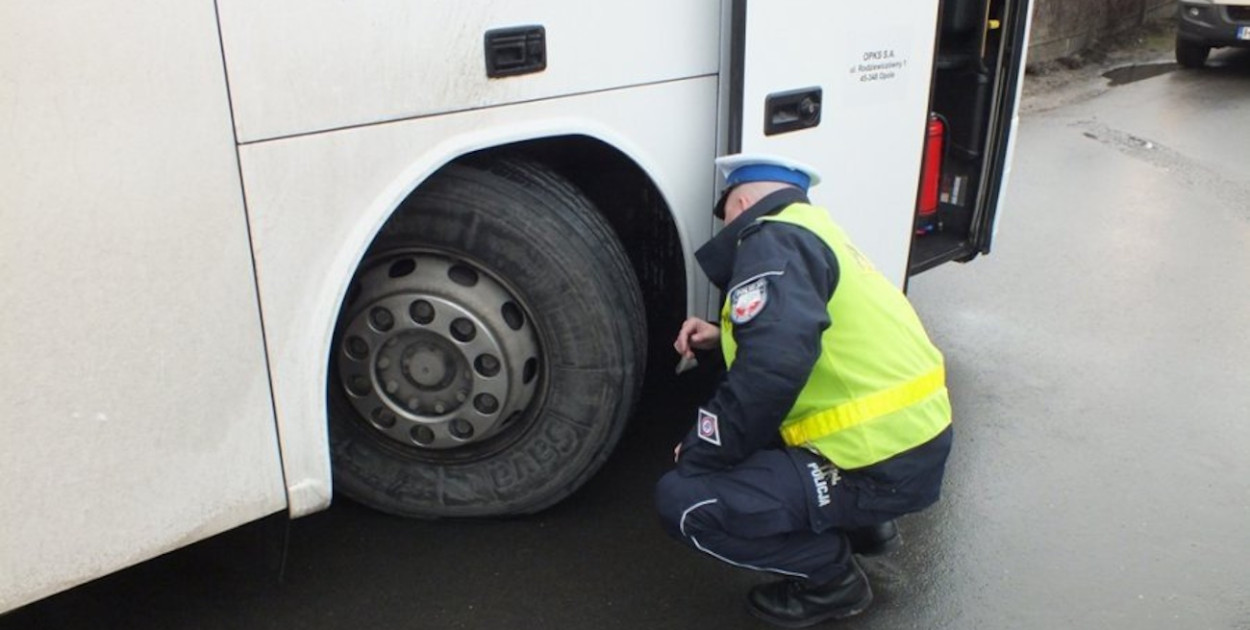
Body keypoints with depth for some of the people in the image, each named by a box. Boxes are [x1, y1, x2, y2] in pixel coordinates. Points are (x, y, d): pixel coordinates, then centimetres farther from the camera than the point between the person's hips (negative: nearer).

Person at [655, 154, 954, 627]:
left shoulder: (770, 239, -12)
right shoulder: (813, 231, 18)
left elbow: (773, 366, -27)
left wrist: (700, 453, -14)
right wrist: (724, 336, 18)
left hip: (883, 465, -10)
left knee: (681, 499, -11)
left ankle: (831, 576, 2)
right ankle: (862, 523, 23)